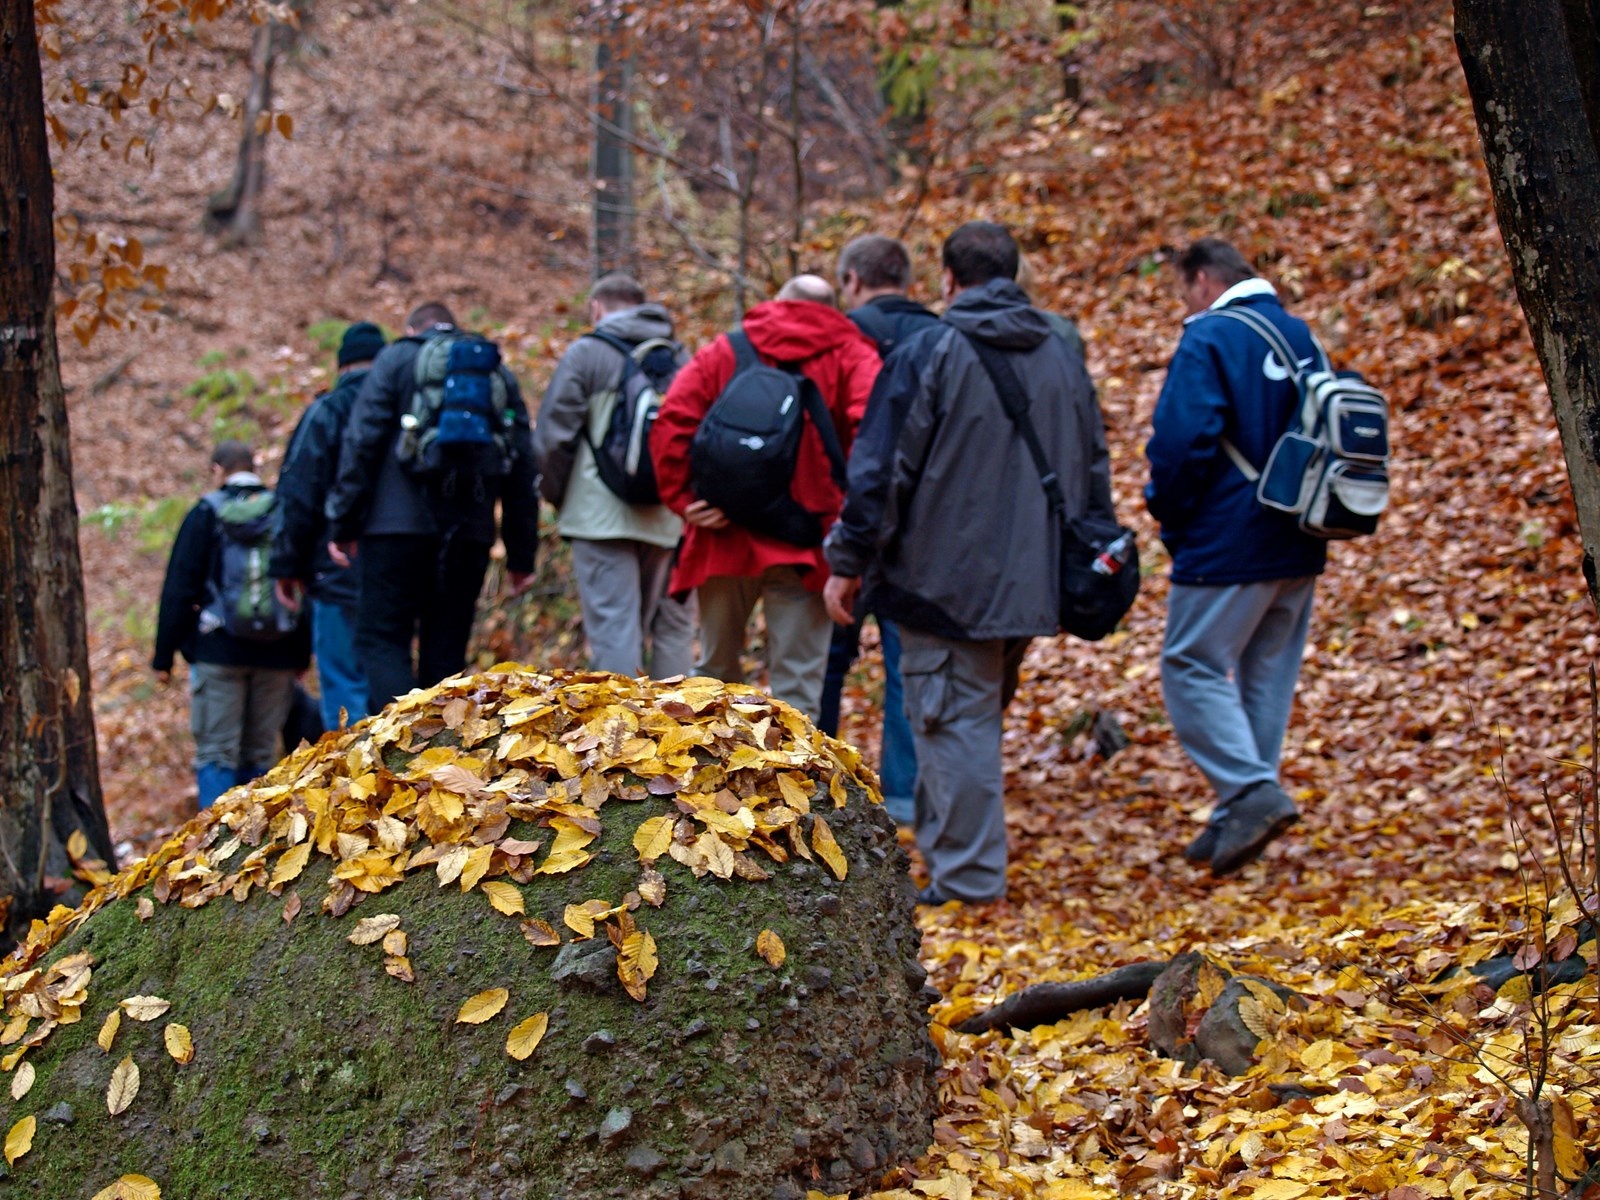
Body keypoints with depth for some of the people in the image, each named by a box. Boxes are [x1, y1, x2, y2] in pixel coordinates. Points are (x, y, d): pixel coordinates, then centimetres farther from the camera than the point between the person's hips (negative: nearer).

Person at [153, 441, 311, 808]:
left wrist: (164, 654, 1)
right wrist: (303, 653, 20)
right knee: (260, 753, 9)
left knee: (216, 753, -2)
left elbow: (179, 588, -2)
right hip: (278, 652, 3)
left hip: (220, 650, -3)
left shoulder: (206, 513, 1)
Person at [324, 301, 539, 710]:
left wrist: (342, 524, -2)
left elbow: (361, 442, -3)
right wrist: (521, 554, 16)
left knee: (380, 639, -3)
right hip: (471, 533, 4)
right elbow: (523, 466, 15)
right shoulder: (498, 373, 18)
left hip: (399, 524, -4)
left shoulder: (397, 359, 8)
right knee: (446, 650, 10)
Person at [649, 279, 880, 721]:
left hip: (725, 536, 3)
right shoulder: (849, 355, 4)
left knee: (717, 669, 18)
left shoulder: (721, 353, 11)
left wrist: (682, 499, -4)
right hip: (803, 548, -2)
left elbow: (670, 425, -4)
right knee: (797, 686, 1)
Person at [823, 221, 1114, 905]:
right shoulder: (1063, 357, 11)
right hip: (1030, 584, 6)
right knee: (977, 715, 17)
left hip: (946, 579, -6)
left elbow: (880, 469, -10)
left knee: (955, 723, -2)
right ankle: (950, 849, 24)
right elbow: (1094, 471, 17)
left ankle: (967, 878, -1)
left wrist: (847, 562, -3)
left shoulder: (928, 354, -9)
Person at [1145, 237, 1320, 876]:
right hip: (1297, 544, 8)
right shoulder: (1300, 336, 11)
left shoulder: (1208, 341, -13)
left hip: (1228, 544, -8)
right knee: (1267, 674, 13)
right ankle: (1241, 821, 18)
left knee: (1192, 666, -1)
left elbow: (1182, 440, -21)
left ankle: (1252, 792, -14)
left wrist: (1169, 513, -5)